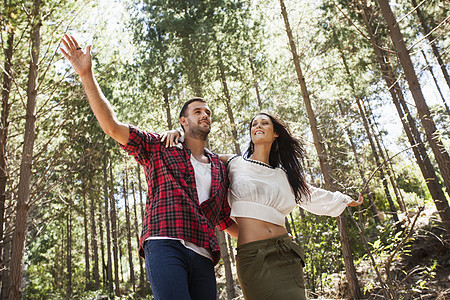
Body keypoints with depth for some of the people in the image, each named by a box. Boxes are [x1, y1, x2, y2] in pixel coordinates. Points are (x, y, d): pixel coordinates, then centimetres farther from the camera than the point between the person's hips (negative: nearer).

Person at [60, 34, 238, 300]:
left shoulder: (220, 167, 23)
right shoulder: (160, 148, 13)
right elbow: (112, 126, 4)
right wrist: (87, 76, -1)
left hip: (203, 258, 5)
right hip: (165, 246, -4)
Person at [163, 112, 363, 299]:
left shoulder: (283, 175, 18)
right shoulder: (233, 163, 10)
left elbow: (309, 194, 36)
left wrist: (345, 200, 47)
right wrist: (177, 134, 8)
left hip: (286, 255, 4)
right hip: (252, 257, -4)